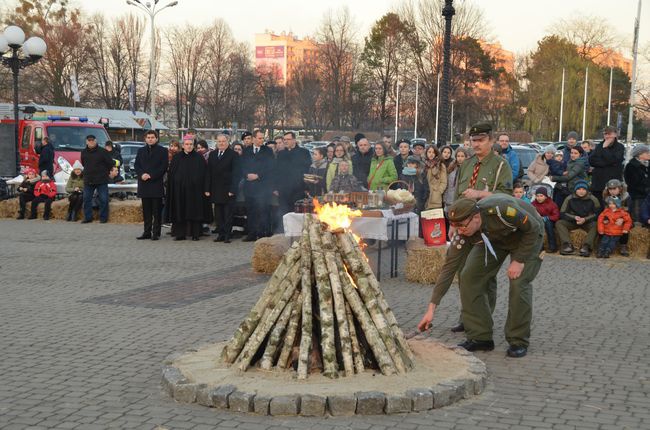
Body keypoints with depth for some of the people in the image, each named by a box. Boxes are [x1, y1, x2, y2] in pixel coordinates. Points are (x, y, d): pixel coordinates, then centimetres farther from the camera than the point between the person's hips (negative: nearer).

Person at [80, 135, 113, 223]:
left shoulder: (102, 151, -6)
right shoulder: (84, 152, 7)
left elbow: (110, 163, 0)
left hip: (101, 180, -4)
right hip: (88, 180, 4)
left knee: (103, 199, -2)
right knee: (86, 199, 5)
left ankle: (103, 218, 6)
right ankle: (88, 217, 13)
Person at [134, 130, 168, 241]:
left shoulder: (162, 151, 2)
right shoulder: (141, 151, 16)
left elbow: (163, 167, -5)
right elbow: (136, 165, 11)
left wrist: (151, 176, -13)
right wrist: (142, 174, -9)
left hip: (156, 184, -4)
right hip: (144, 185, 4)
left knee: (157, 211, -3)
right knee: (146, 210, 7)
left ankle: (156, 233, 0)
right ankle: (147, 232, 12)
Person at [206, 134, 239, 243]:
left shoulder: (233, 155, -3)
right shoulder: (212, 155, 12)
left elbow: (235, 173, -8)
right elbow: (208, 173, 11)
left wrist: (233, 189, -15)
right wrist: (207, 189, 5)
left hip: (228, 190, -4)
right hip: (216, 190, 4)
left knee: (228, 214, -1)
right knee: (218, 214, 5)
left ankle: (227, 235, 4)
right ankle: (220, 234, 11)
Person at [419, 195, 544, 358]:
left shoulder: (501, 210, -42)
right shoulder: (463, 231, -26)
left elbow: (534, 227, -25)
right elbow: (449, 268, -22)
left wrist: (519, 260, -26)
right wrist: (431, 308, -23)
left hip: (526, 236, -4)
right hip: (495, 239, 4)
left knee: (519, 282, -22)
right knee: (469, 276, -11)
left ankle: (519, 341, -5)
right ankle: (479, 337, 0)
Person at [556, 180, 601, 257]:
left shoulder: (593, 200, -5)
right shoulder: (569, 199, -2)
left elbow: (597, 214, -6)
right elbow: (562, 214, -3)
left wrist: (585, 219, -21)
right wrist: (574, 217, -19)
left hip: (588, 222, -1)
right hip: (572, 222, 2)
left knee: (596, 225, -33)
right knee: (559, 223, -24)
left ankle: (586, 247, -43)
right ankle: (568, 245, -38)